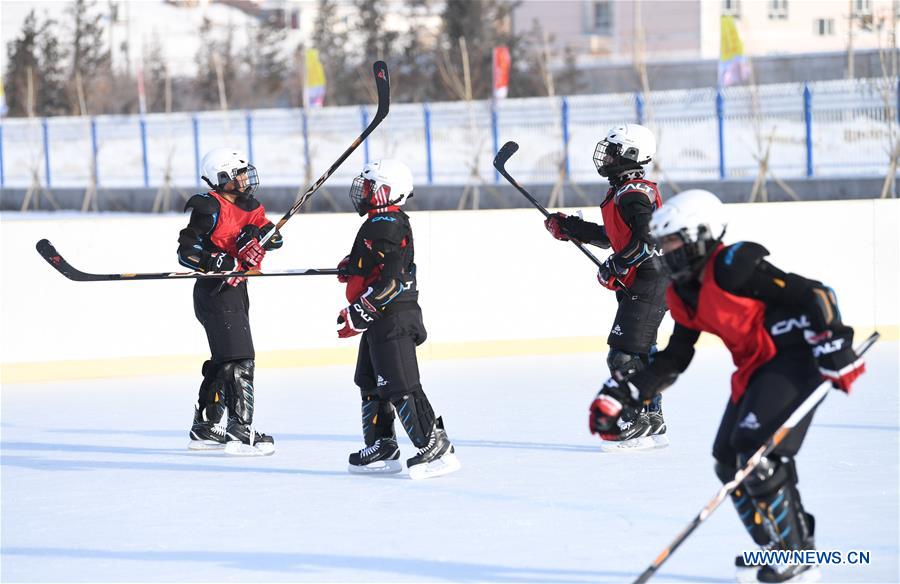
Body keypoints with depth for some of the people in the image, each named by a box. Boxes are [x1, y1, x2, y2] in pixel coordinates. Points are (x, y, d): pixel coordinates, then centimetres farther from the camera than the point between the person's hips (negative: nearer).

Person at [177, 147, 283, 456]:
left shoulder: (248, 207, 11)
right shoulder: (209, 208, -14)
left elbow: (275, 237, 1)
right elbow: (186, 251, -18)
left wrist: (257, 234, -20)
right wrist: (224, 264, -26)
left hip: (235, 291, 10)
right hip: (215, 291, -10)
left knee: (223, 360, 17)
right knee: (239, 359, -14)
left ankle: (205, 428, 27)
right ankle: (240, 431, -16)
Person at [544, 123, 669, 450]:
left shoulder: (633, 194, -16)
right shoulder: (624, 192, 18)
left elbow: (648, 239, -26)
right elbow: (610, 237, 28)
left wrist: (616, 267, -20)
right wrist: (568, 227, 25)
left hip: (648, 284, -11)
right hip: (637, 285, 11)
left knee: (624, 356, -13)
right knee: (639, 354, 14)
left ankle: (643, 424, -12)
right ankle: (650, 421, 18)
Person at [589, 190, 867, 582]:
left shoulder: (734, 267, -19)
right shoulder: (683, 295, 10)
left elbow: (814, 295, -21)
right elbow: (672, 361, 16)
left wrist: (837, 352, -24)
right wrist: (619, 395, 7)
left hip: (794, 357, -10)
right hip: (754, 369, 10)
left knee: (758, 453, -20)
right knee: (729, 461, 8)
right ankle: (774, 545, 21)